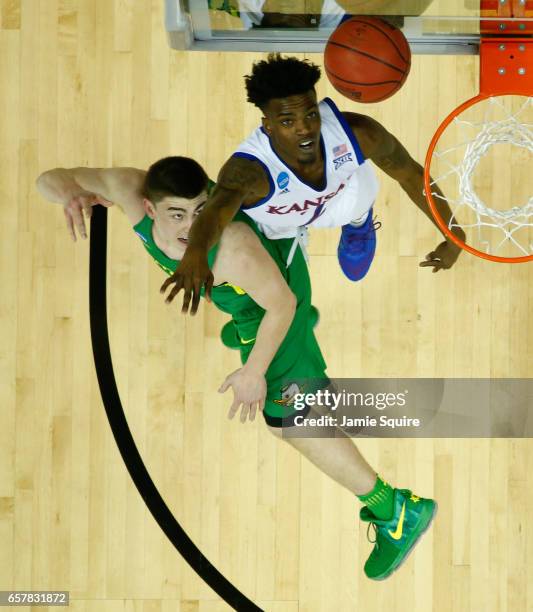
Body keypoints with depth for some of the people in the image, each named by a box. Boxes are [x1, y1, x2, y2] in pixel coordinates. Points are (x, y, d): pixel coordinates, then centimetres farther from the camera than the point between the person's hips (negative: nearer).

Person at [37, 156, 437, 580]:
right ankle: (300, 322, 81)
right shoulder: (132, 190, -36)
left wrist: (255, 372, -22)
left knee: (285, 419, -8)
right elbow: (49, 179, -27)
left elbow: (282, 303, -31)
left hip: (275, 284, -7)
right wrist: (71, 191, -50)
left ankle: (396, 512, 3)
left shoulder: (232, 247, -48)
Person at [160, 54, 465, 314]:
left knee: (356, 270, 28)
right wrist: (195, 253, -95)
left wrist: (454, 237, -20)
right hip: (274, 223, -2)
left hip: (345, 195, 2)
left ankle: (358, 224, 61)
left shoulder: (358, 133, -43)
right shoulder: (248, 169, -51)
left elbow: (411, 174, -25)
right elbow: (217, 209, -72)